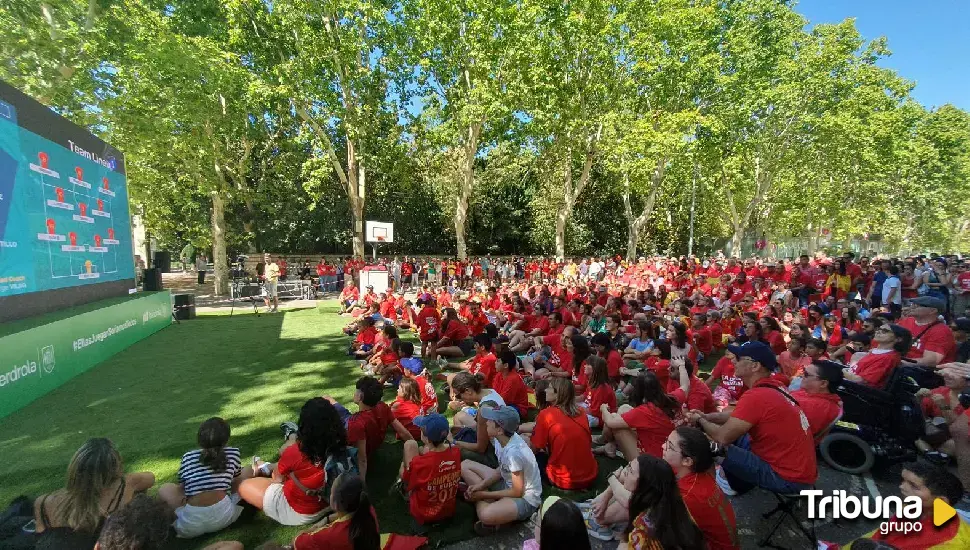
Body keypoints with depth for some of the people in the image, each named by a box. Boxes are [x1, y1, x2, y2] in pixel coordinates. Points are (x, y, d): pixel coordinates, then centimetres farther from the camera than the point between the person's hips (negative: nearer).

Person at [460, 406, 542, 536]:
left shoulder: (513, 452, -33)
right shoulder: (502, 438, -10)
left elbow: (517, 492, -22)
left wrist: (484, 494, -14)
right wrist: (482, 485, -10)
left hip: (525, 499, -9)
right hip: (508, 482, 9)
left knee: (486, 515, -39)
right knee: (465, 465, 4)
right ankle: (488, 503, -4)